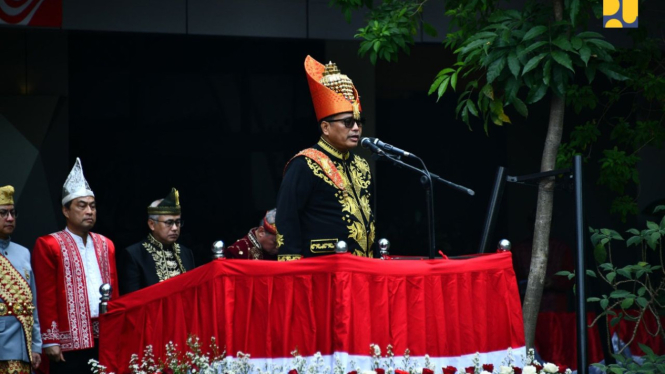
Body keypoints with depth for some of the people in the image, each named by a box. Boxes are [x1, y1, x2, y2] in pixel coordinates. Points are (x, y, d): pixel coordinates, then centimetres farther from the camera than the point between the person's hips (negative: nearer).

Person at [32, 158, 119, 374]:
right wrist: (50, 340, -11)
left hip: (106, 337, 5)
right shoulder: (48, 245, -1)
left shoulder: (105, 245, 17)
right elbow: (46, 297, -7)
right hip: (70, 340, -5)